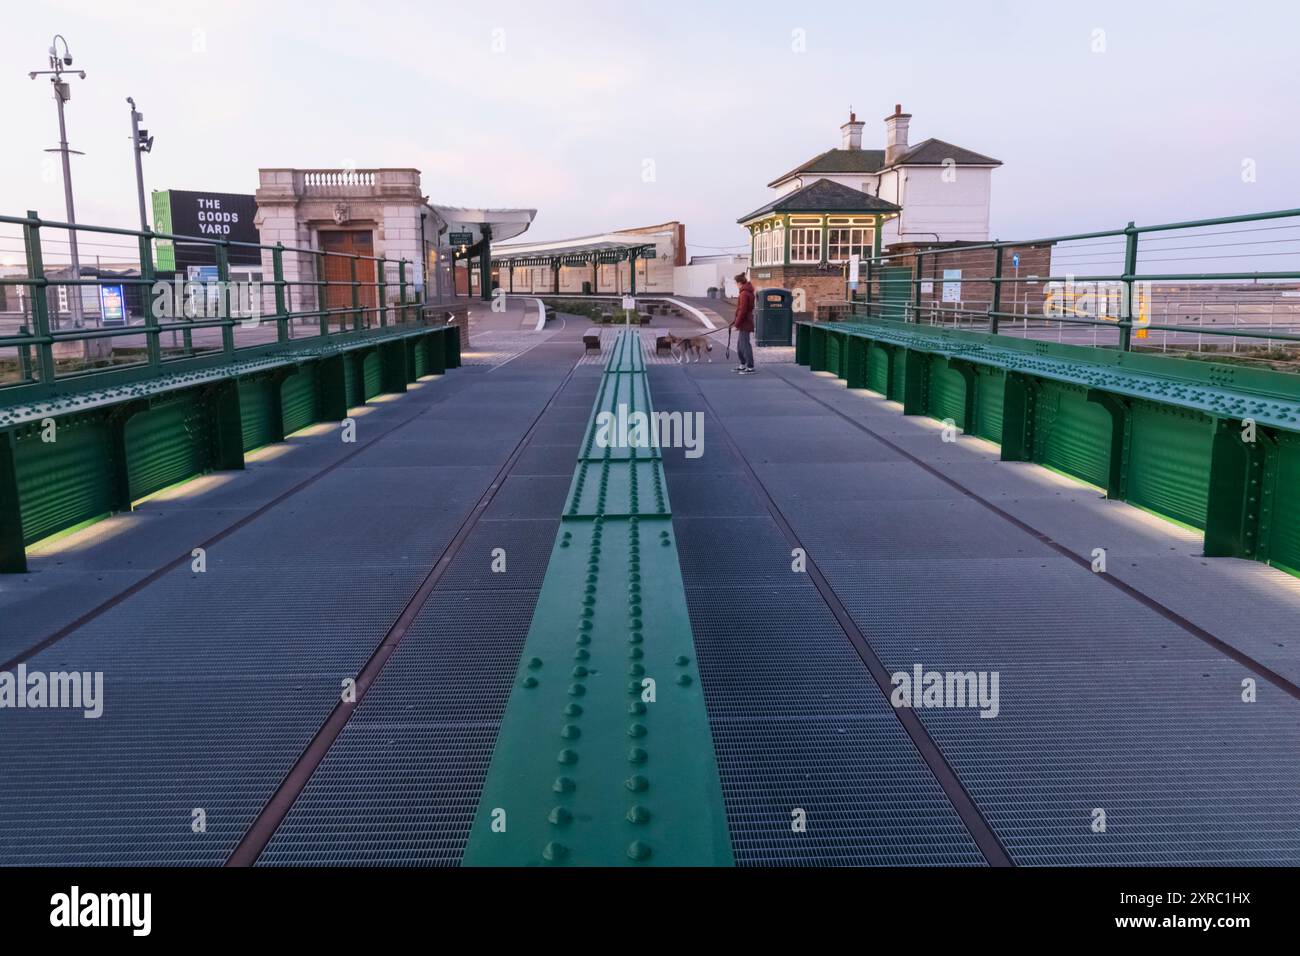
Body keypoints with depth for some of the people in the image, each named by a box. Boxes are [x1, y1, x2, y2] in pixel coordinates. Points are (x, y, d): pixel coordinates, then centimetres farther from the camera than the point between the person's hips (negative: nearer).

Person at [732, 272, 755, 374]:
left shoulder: (744, 294, -18)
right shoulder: (749, 292, 14)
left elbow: (742, 311, -21)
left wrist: (737, 324, -16)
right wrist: (735, 321, 22)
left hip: (744, 324, -10)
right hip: (746, 323, 10)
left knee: (745, 345, -5)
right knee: (740, 345, 18)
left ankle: (750, 367, -2)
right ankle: (743, 364, 28)